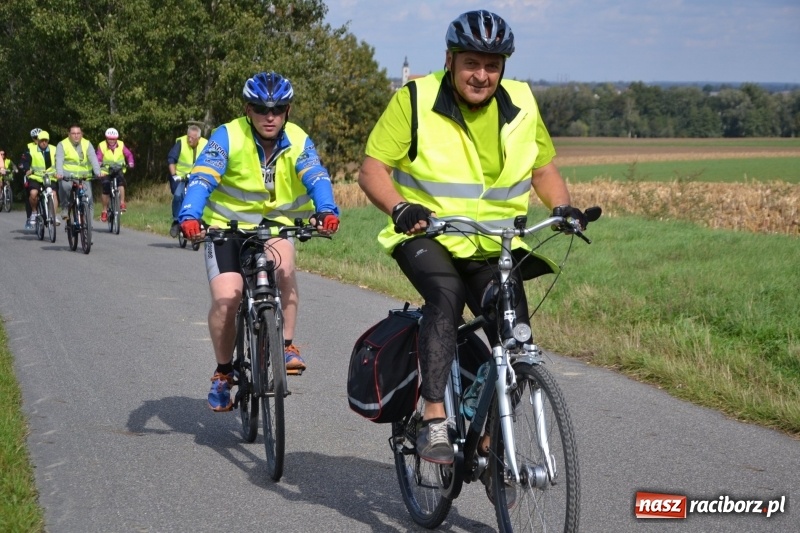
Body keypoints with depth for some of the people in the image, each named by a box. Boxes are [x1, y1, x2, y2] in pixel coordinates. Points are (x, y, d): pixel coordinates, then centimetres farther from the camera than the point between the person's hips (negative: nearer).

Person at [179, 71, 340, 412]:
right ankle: (223, 373, 5)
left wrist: (326, 210, -47)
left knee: (283, 266, -31)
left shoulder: (298, 141, -9)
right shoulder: (228, 136, -15)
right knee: (225, 298, -18)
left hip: (274, 225, 1)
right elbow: (202, 177, -27)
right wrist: (190, 216, -46)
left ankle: (287, 347, -15)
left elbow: (316, 177, -25)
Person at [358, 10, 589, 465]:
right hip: (426, 236, -4)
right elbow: (372, 169, -10)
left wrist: (564, 207, -6)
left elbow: (544, 169, 14)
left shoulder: (522, 105, 3)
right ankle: (434, 422, -34)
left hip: (493, 249, 4)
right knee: (446, 295, -34)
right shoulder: (415, 101, -9)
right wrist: (400, 208, -30)